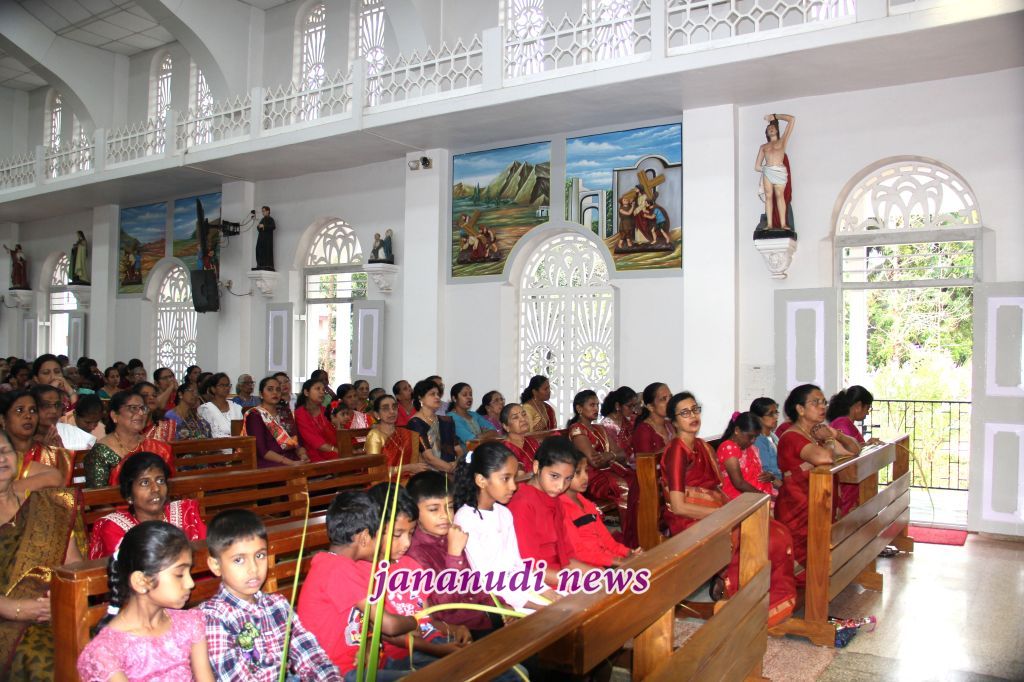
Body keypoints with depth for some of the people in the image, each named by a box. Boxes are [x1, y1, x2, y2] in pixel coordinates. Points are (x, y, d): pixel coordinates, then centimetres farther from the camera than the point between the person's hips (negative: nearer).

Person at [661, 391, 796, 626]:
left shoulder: (704, 447, 15)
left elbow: (715, 492, 14)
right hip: (691, 523, -8)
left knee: (779, 534, -8)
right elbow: (678, 507, -16)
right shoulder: (677, 451, -12)